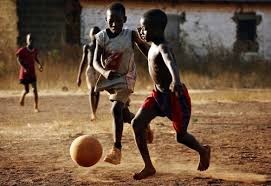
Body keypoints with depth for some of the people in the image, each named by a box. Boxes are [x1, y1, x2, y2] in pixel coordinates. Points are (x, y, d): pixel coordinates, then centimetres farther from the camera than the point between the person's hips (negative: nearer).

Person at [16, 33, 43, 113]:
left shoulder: (35, 50, 2)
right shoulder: (22, 50, -13)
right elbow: (18, 59, -9)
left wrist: (39, 64, 5)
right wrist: (24, 68, -20)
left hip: (32, 73, 4)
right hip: (24, 73, -4)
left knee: (35, 89, -6)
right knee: (26, 90, 2)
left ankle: (36, 107, -1)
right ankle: (22, 97, 37)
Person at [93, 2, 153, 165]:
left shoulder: (131, 35, -13)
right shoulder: (102, 37, -11)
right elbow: (96, 61, -18)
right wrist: (105, 72, -36)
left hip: (126, 77, -4)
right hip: (110, 78, 4)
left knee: (116, 109, -23)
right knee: (124, 114, 16)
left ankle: (116, 150, -23)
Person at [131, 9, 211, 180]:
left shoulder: (163, 48, -25)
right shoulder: (154, 46, 2)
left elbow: (171, 62, -47)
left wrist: (176, 80, -67)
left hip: (175, 96, -8)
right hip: (159, 94, 8)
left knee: (181, 136, 7)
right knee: (137, 124, -8)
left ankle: (203, 151, 39)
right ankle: (149, 167, -3)